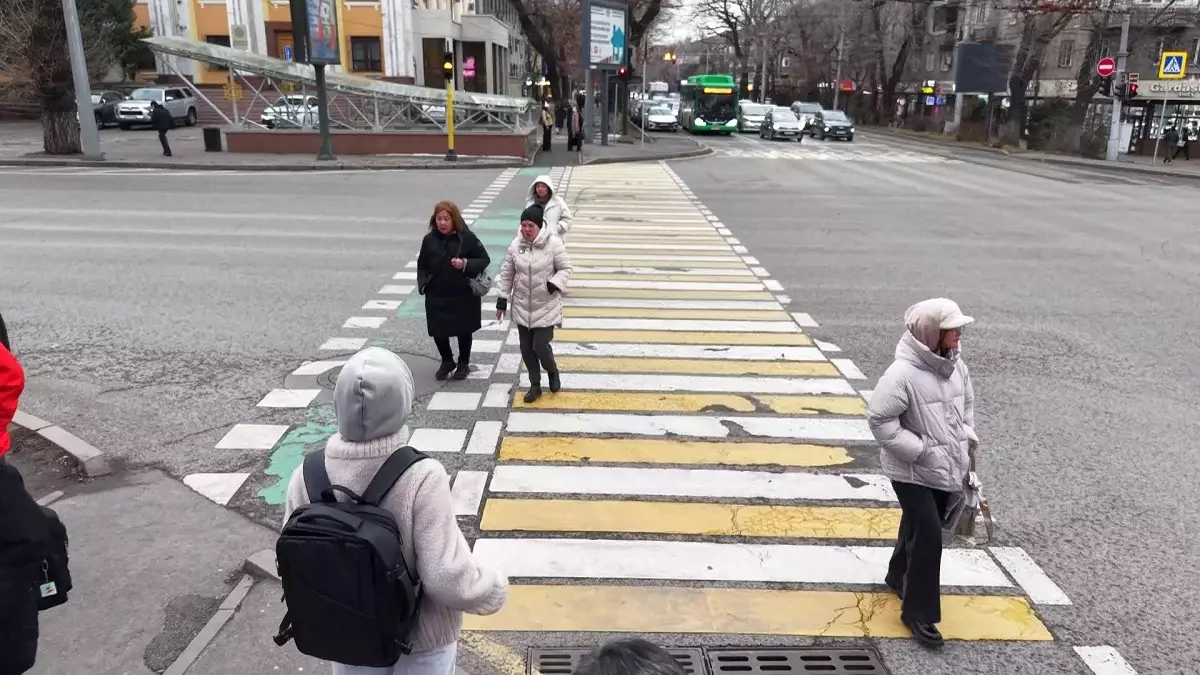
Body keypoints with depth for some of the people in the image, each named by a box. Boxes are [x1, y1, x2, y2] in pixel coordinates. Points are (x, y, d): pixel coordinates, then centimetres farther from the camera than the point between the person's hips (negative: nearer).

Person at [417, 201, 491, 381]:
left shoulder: (467, 237, -11)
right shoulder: (429, 239, -1)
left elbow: (485, 260, -7)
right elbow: (422, 265, 10)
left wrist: (466, 264, -22)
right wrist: (423, 284, -5)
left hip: (463, 296, -2)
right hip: (436, 296, 3)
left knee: (463, 331, 12)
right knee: (438, 331, 6)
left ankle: (463, 364, 34)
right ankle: (447, 361, 32)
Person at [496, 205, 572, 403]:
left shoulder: (554, 244, -13)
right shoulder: (516, 244, -1)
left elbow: (565, 269, -6)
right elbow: (507, 273, 6)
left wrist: (554, 284, -24)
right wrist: (502, 300, 6)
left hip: (546, 307, -4)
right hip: (522, 307, 4)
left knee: (540, 346, -7)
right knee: (526, 348, 9)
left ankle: (553, 372, 26)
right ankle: (535, 385, 25)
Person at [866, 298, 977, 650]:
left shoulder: (956, 365, -1)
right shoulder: (903, 374, -25)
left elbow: (967, 402, 17)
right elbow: (879, 419, -23)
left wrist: (967, 437, 5)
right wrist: (920, 450, -22)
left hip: (947, 468, 8)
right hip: (912, 471, -7)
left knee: (917, 527, 22)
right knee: (928, 535, -9)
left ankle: (899, 577, 47)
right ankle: (918, 611, 6)